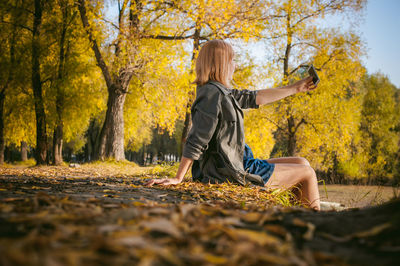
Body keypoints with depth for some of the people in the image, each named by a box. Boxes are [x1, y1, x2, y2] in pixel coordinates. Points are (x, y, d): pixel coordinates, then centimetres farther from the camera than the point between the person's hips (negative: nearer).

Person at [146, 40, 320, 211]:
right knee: (307, 173, 2)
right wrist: (177, 179, -23)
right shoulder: (212, 93, -19)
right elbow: (195, 142, -23)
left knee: (301, 163, 17)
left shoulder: (221, 92, 12)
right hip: (232, 173, -10)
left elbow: (256, 98, 21)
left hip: (238, 164, 10)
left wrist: (295, 88, 25)